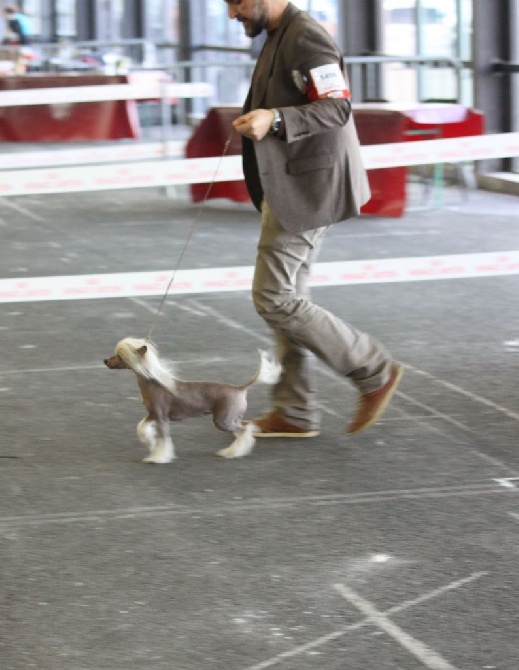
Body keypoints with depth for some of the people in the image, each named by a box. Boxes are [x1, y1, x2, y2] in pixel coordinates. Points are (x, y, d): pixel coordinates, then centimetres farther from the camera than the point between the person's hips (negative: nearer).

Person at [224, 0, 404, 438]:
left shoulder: (305, 37, -17)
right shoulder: (279, 37, 14)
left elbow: (337, 106, -24)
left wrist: (275, 119, -34)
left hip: (305, 189, -11)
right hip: (288, 189, 11)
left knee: (274, 299, -9)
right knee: (288, 297, 12)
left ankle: (374, 372, -1)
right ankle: (295, 413, 18)